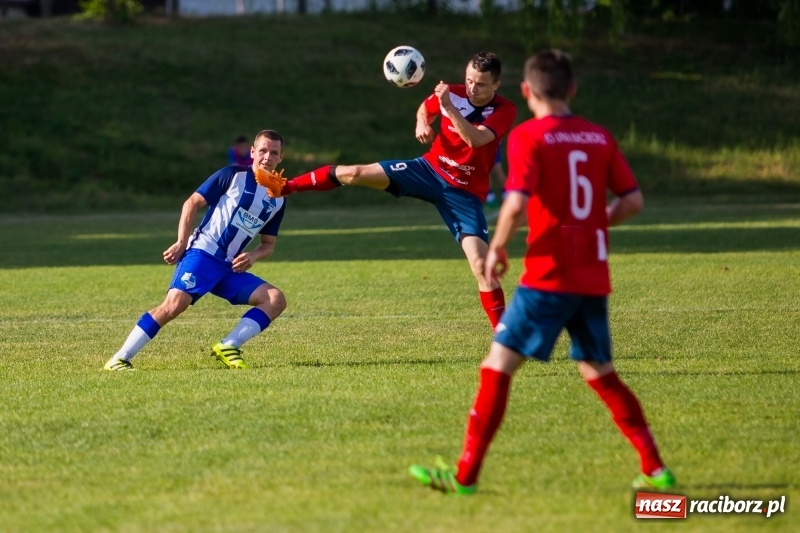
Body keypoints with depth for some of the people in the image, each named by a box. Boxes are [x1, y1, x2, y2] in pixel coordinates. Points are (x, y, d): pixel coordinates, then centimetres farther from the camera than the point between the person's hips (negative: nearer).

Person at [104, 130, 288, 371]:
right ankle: (119, 360, -21)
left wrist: (253, 256, -2)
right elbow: (192, 203, -1)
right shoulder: (233, 175, -2)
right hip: (202, 253, -6)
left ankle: (227, 347, -13)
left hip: (231, 267, 6)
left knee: (276, 300, -10)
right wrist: (182, 242, -10)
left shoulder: (278, 200, 13)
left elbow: (268, 244, 21)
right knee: (175, 303, -26)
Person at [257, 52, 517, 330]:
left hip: (464, 195, -3)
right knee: (353, 174, -10)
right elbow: (426, 108, 17)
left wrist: (449, 106, -43)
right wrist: (422, 124, -6)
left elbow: (475, 139, -35)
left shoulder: (505, 111, -17)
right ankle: (284, 188, 4)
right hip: (430, 169, 3)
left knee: (482, 266, -13)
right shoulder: (452, 93, -7)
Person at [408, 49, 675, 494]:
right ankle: (656, 469, 12)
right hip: (594, 278, 6)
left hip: (549, 276, -6)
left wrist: (497, 248, -4)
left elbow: (517, 203, -19)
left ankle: (466, 474, -5)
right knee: (600, 373, 17)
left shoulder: (528, 136, -7)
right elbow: (633, 200, 6)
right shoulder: (600, 137, 9)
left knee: (498, 365, -1)